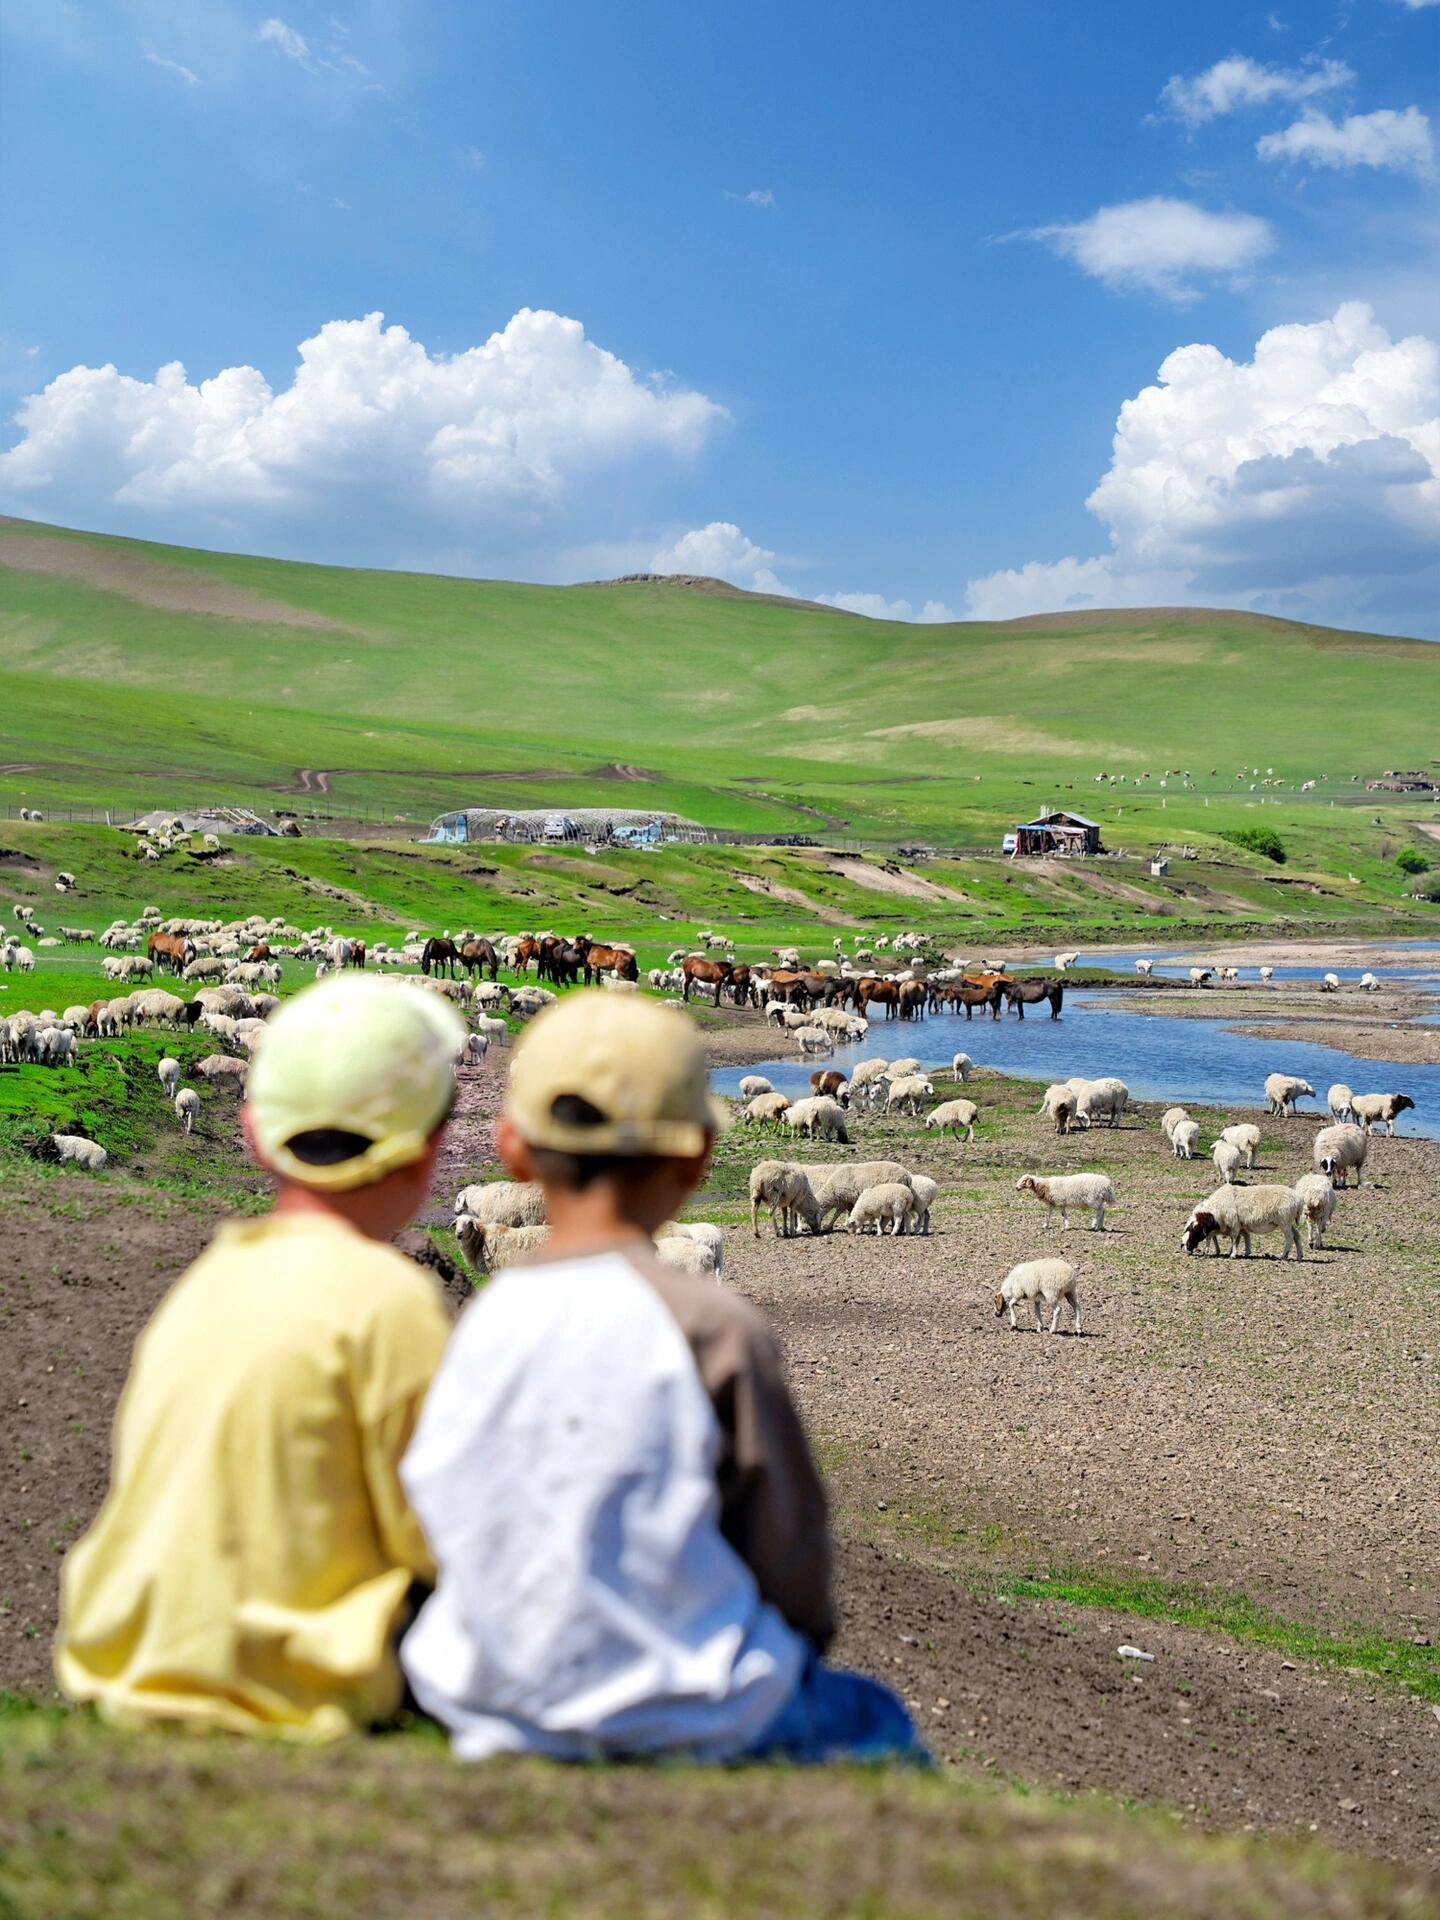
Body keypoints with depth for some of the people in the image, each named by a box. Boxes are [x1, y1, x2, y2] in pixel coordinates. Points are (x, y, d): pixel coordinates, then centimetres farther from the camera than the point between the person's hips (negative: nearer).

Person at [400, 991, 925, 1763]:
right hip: (681, 1717, -4)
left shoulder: (476, 1327, -7)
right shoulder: (713, 1326, -18)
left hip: (484, 1703, 5)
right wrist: (799, 1640, 13)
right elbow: (786, 1537, -9)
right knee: (871, 1719, 26)